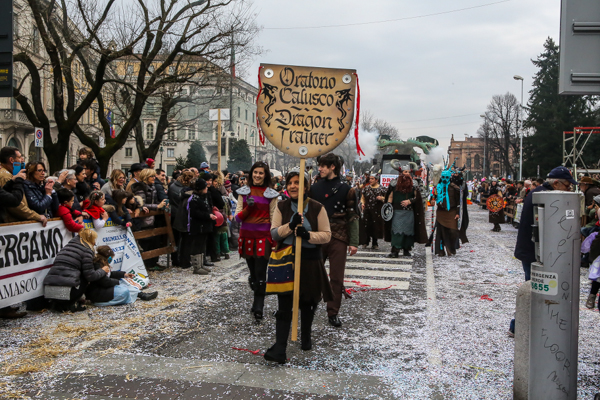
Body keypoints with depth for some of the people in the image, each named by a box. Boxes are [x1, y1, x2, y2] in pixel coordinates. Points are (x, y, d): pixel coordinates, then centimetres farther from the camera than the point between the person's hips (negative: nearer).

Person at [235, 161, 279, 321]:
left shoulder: (270, 194, 0)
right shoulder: (244, 192, 8)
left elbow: (273, 218, 1)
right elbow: (238, 217, 5)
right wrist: (248, 207, -14)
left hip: (263, 237, -3)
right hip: (247, 235, 3)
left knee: (260, 273, -8)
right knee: (252, 271, 12)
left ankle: (258, 307, 0)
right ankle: (257, 301, 28)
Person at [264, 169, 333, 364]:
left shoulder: (317, 208, -3)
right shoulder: (281, 207, 3)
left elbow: (326, 235, -5)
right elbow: (274, 233, -3)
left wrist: (308, 235, -22)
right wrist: (290, 226, -20)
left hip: (310, 260, 0)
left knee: (308, 302, 15)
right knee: (284, 305, -5)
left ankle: (306, 338, 38)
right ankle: (279, 349, -5)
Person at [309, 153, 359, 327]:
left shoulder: (345, 189, -1)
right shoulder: (314, 188, 9)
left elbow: (353, 217, -2)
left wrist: (353, 242, -7)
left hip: (338, 239, -2)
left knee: (336, 277, 3)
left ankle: (333, 313, 13)